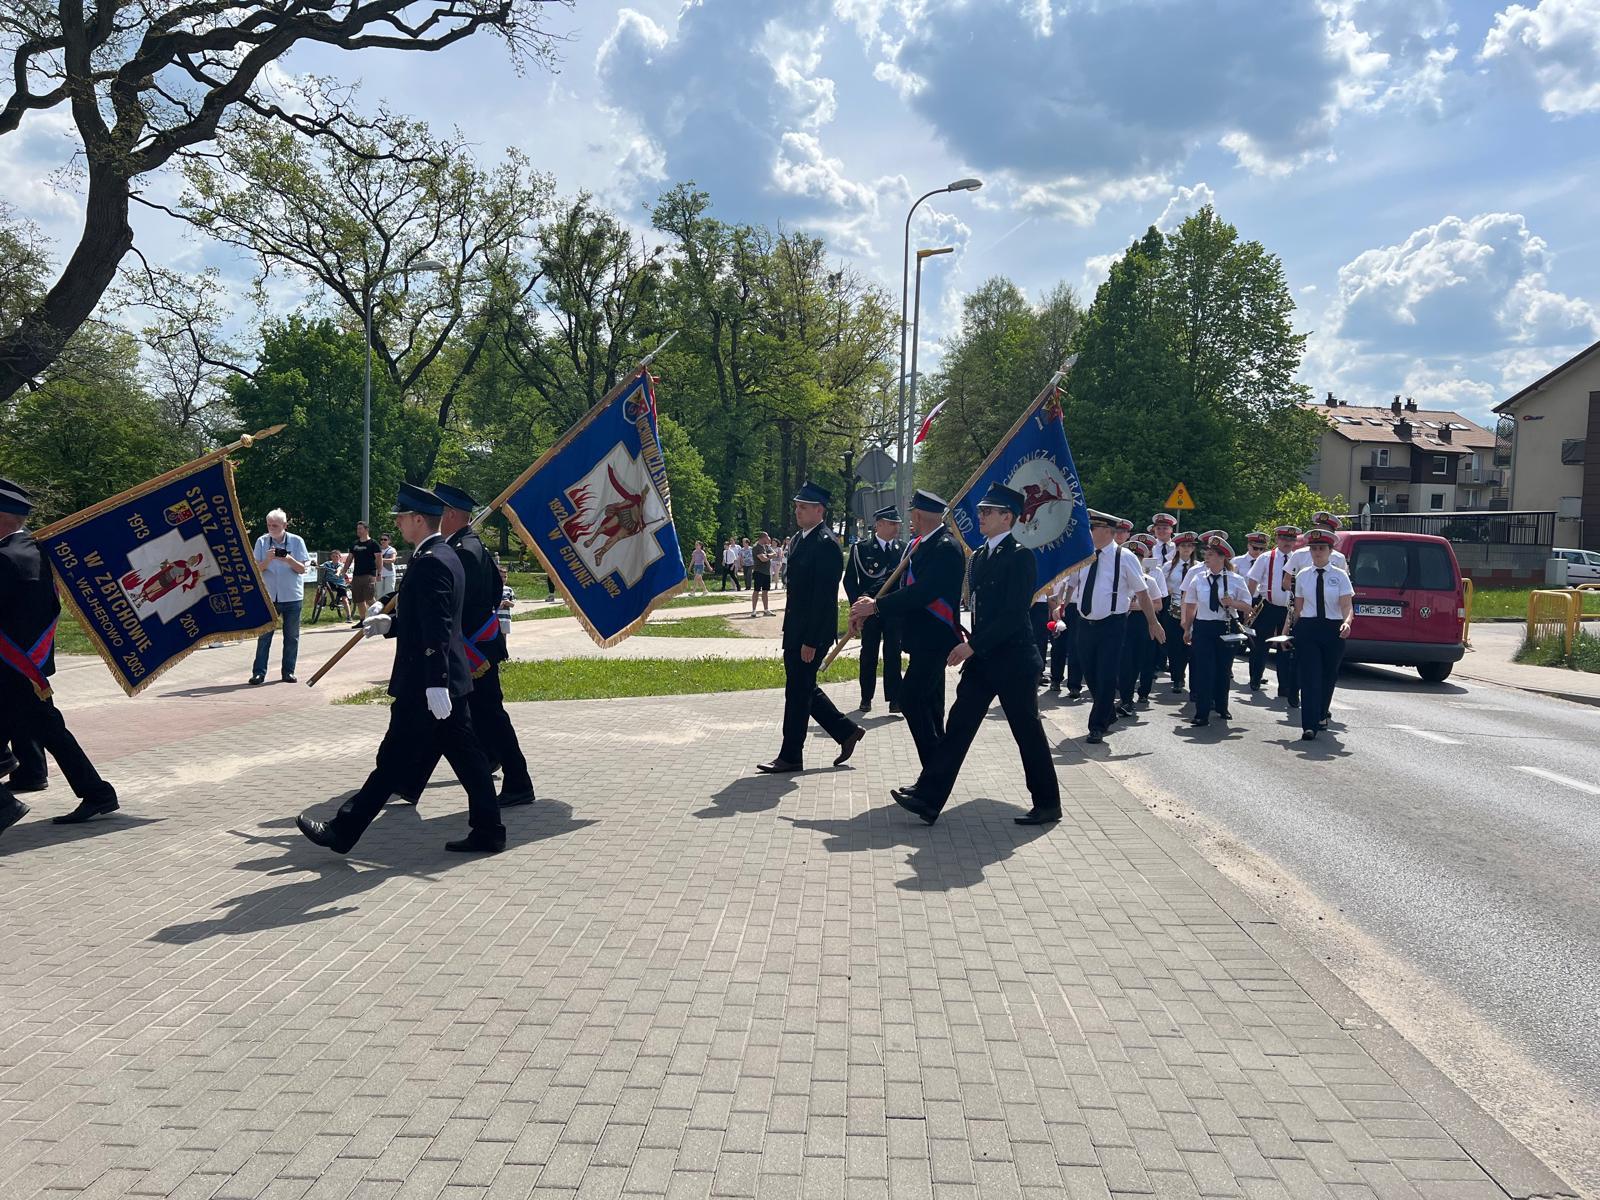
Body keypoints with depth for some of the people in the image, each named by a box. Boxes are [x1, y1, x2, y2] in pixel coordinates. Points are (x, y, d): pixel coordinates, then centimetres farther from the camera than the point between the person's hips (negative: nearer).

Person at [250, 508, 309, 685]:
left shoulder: (296, 541, 0)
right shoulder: (262, 541, 2)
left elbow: (302, 569, -2)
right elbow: (257, 569, 0)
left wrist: (290, 560, -20)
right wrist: (268, 559, -19)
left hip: (292, 596, 0)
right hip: (268, 595, 0)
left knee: (292, 636, 5)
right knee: (264, 635, -1)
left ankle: (288, 672, 13)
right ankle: (259, 672, 1)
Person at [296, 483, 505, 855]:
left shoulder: (429, 562, -17)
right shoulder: (446, 555, 14)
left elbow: (437, 631, -24)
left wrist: (435, 685, -26)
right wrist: (390, 624, 18)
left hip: (424, 685, -10)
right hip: (448, 680, 10)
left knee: (394, 761, 0)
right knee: (465, 755, 10)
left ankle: (343, 832, 10)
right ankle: (487, 832, 13)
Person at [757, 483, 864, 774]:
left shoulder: (826, 545, -17)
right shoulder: (798, 540, 13)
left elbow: (823, 597, -21)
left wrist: (811, 641, -22)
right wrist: (791, 632, 16)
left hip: (812, 632, -9)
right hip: (795, 630, 10)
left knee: (798, 692, 0)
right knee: (804, 689, 15)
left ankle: (790, 757, 11)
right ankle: (847, 731, 27)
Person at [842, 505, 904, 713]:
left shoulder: (904, 549, 7)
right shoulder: (860, 549, -1)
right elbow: (850, 580, 0)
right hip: (869, 610, -1)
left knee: (893, 655, 1)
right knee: (868, 655, 6)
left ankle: (894, 699, 6)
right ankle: (866, 698, 17)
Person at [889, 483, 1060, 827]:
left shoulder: (1020, 556, -14)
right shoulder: (980, 556, 12)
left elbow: (1015, 613, -20)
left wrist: (973, 645, -20)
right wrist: (972, 647, 7)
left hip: (1013, 660, -8)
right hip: (982, 660, 8)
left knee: (1028, 732, 4)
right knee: (959, 725, 4)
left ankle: (1048, 804, 19)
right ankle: (928, 798, 4)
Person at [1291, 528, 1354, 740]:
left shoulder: (1339, 576, 1)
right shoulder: (1303, 576, 6)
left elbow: (1347, 605, -8)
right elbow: (1298, 607, 9)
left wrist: (1347, 622, -28)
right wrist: (1292, 629, 2)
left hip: (1333, 630, 0)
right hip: (1307, 628, 0)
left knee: (1329, 675, 13)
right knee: (1309, 676, -8)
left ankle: (1322, 713, 39)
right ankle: (1309, 726, -11)